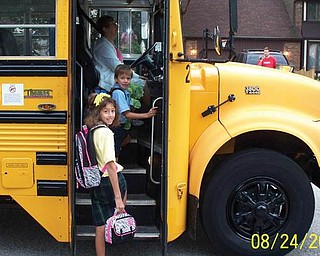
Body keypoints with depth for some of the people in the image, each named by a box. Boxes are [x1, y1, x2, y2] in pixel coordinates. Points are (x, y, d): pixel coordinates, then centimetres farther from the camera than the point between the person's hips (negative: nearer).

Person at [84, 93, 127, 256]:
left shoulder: (91, 131, 6)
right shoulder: (106, 133, -19)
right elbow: (110, 165, -25)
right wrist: (118, 197, -26)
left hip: (96, 184, 6)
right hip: (112, 180, -6)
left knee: (100, 226, 11)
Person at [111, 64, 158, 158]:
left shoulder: (125, 91, 8)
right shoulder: (118, 93, -21)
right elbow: (127, 114, -25)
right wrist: (146, 115, -26)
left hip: (124, 127, 9)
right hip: (117, 128, -9)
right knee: (114, 156, -1)